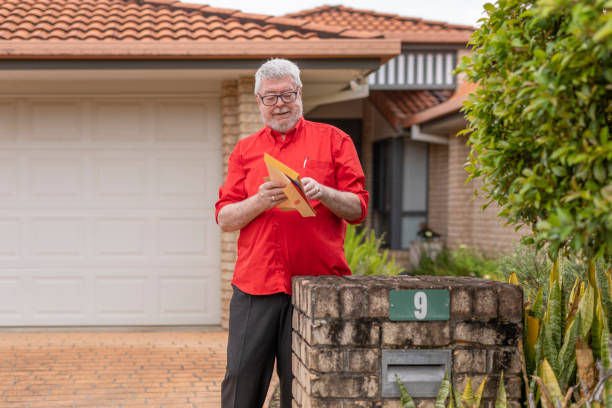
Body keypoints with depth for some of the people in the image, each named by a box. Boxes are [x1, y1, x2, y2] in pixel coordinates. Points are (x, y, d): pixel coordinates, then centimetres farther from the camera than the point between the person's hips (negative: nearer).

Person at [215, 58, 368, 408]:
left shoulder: (333, 140, 9)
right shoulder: (246, 150, 15)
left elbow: (359, 209, 5)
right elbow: (224, 218, 8)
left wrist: (322, 192, -13)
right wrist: (259, 202, -10)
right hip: (255, 284, 2)